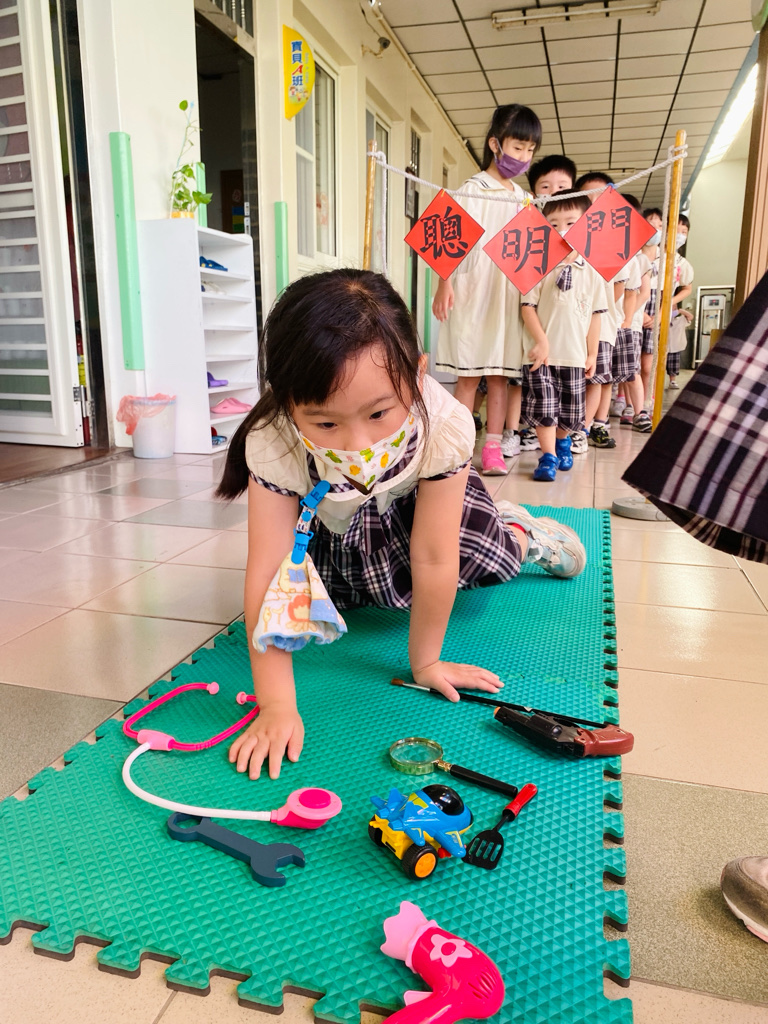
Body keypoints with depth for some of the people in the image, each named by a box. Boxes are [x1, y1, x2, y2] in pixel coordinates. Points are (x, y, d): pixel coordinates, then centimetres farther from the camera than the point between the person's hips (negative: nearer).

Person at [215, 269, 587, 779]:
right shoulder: (272, 445, -40)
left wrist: (425, 662, -21)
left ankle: (519, 532, 29)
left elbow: (433, 560, -33)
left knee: (487, 557, -7)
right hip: (329, 521, 1)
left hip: (418, 498, -1)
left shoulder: (444, 427, -42)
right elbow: (268, 573, -38)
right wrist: (276, 706, -39)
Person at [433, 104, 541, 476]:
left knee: (501, 374, 3)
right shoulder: (473, 189, -1)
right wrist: (445, 284, -18)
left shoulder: (523, 198, 16)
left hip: (509, 294, 5)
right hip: (472, 291, -5)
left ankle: (493, 448, 8)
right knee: (469, 374, -3)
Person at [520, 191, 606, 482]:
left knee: (571, 411, 13)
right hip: (542, 352, -3)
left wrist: (592, 354, 7)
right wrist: (541, 341, -14)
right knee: (544, 407, -2)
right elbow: (528, 306, -7)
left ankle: (562, 442, 39)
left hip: (575, 355, 3)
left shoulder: (591, 272, 3)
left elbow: (594, 315, 7)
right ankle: (548, 457, 8)